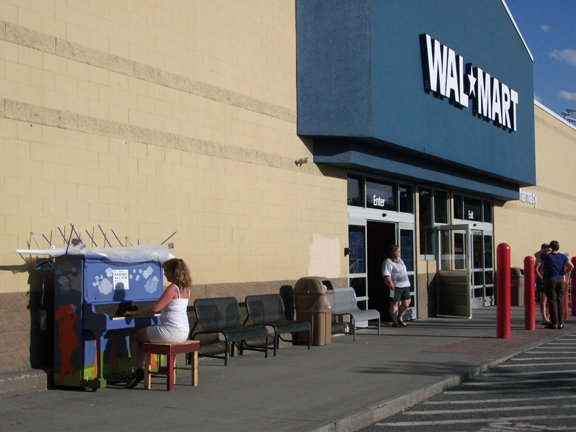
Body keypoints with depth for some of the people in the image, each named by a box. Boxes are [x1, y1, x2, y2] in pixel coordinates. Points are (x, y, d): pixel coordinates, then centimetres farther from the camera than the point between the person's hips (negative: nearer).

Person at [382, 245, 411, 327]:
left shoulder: (399, 260, 19)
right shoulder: (388, 262, -8)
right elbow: (386, 275, -17)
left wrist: (407, 282, 23)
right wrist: (391, 284, -27)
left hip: (405, 285, 8)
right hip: (395, 286, -8)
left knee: (406, 303, 8)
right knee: (394, 303, -2)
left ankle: (399, 318, 26)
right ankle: (395, 322, 4)